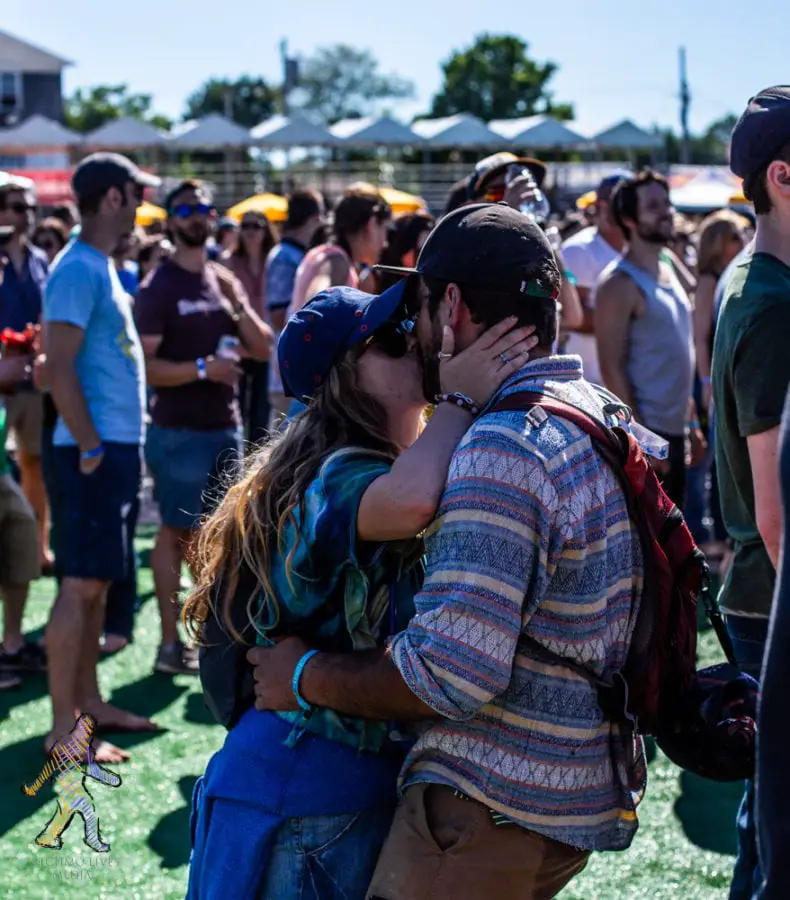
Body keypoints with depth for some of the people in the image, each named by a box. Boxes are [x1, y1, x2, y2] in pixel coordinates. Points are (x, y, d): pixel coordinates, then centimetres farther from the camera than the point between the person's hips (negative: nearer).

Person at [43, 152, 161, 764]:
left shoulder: (102, 267, 16)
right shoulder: (78, 270, -15)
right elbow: (59, 369, -21)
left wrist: (121, 444, 17)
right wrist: (89, 447, -19)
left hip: (119, 445, 10)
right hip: (96, 449, -10)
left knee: (98, 582, 14)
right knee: (81, 584, -7)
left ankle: (89, 702, 23)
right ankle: (63, 729, -3)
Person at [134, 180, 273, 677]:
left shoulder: (226, 280, 11)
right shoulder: (159, 287, -8)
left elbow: (265, 349, 8)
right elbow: (145, 366, -14)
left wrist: (239, 306, -7)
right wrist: (201, 368, -24)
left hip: (227, 427, 6)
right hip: (179, 432, -6)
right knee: (178, 533, -2)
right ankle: (171, 643, 4)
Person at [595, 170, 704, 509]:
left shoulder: (669, 272, 14)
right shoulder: (620, 284, -13)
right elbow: (612, 369, -17)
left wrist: (692, 422, 18)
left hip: (673, 431, 9)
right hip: (643, 433, -9)